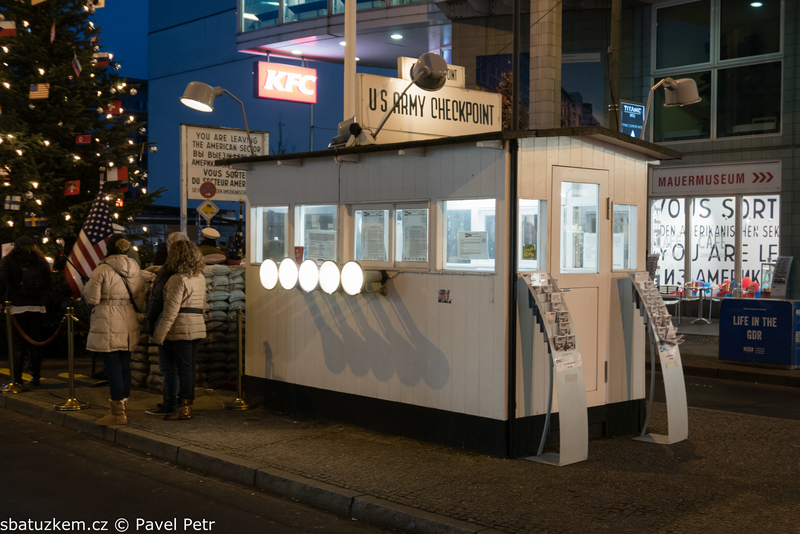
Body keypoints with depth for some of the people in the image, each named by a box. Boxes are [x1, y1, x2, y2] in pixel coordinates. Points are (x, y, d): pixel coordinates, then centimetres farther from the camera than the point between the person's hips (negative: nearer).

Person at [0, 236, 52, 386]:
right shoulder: (41, 261, 6)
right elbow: (48, 283, 7)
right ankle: (35, 377, 14)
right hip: (37, 308, 3)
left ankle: (17, 379, -1)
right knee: (34, 344, 10)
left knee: (17, 345, 1)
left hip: (17, 307, -2)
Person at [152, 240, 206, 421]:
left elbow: (171, 311, -17)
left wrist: (159, 335, -14)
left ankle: (184, 408, 1)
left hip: (181, 329, -8)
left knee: (183, 368, -3)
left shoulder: (178, 279, -14)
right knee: (190, 368, 12)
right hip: (198, 328, 8)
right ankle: (188, 404, 18)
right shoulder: (200, 278, 11)